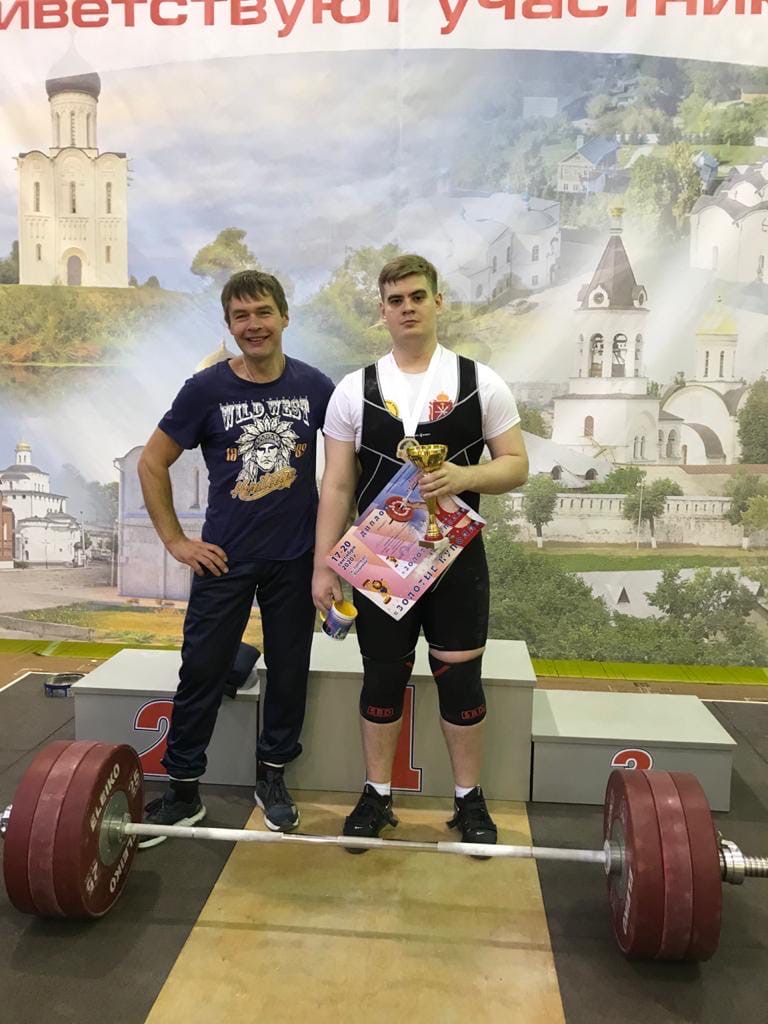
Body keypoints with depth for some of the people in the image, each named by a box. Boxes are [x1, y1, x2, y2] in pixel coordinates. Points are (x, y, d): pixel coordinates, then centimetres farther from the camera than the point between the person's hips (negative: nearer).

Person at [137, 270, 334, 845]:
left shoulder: (314, 386, -2)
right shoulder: (206, 389, -6)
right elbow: (152, 463, 1)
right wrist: (174, 540, -2)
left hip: (295, 558, 2)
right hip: (225, 559, -1)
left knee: (289, 671, 10)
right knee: (202, 673, 4)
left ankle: (273, 777, 30)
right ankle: (184, 791, 20)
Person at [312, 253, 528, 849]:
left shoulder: (480, 383, -1)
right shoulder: (355, 390, 1)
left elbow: (516, 465, 0)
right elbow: (337, 485, 1)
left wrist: (465, 475, -21)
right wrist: (324, 565, -4)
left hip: (457, 556, 0)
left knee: (460, 678, 8)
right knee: (383, 678, 11)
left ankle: (469, 799, 26)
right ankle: (378, 796, 28)